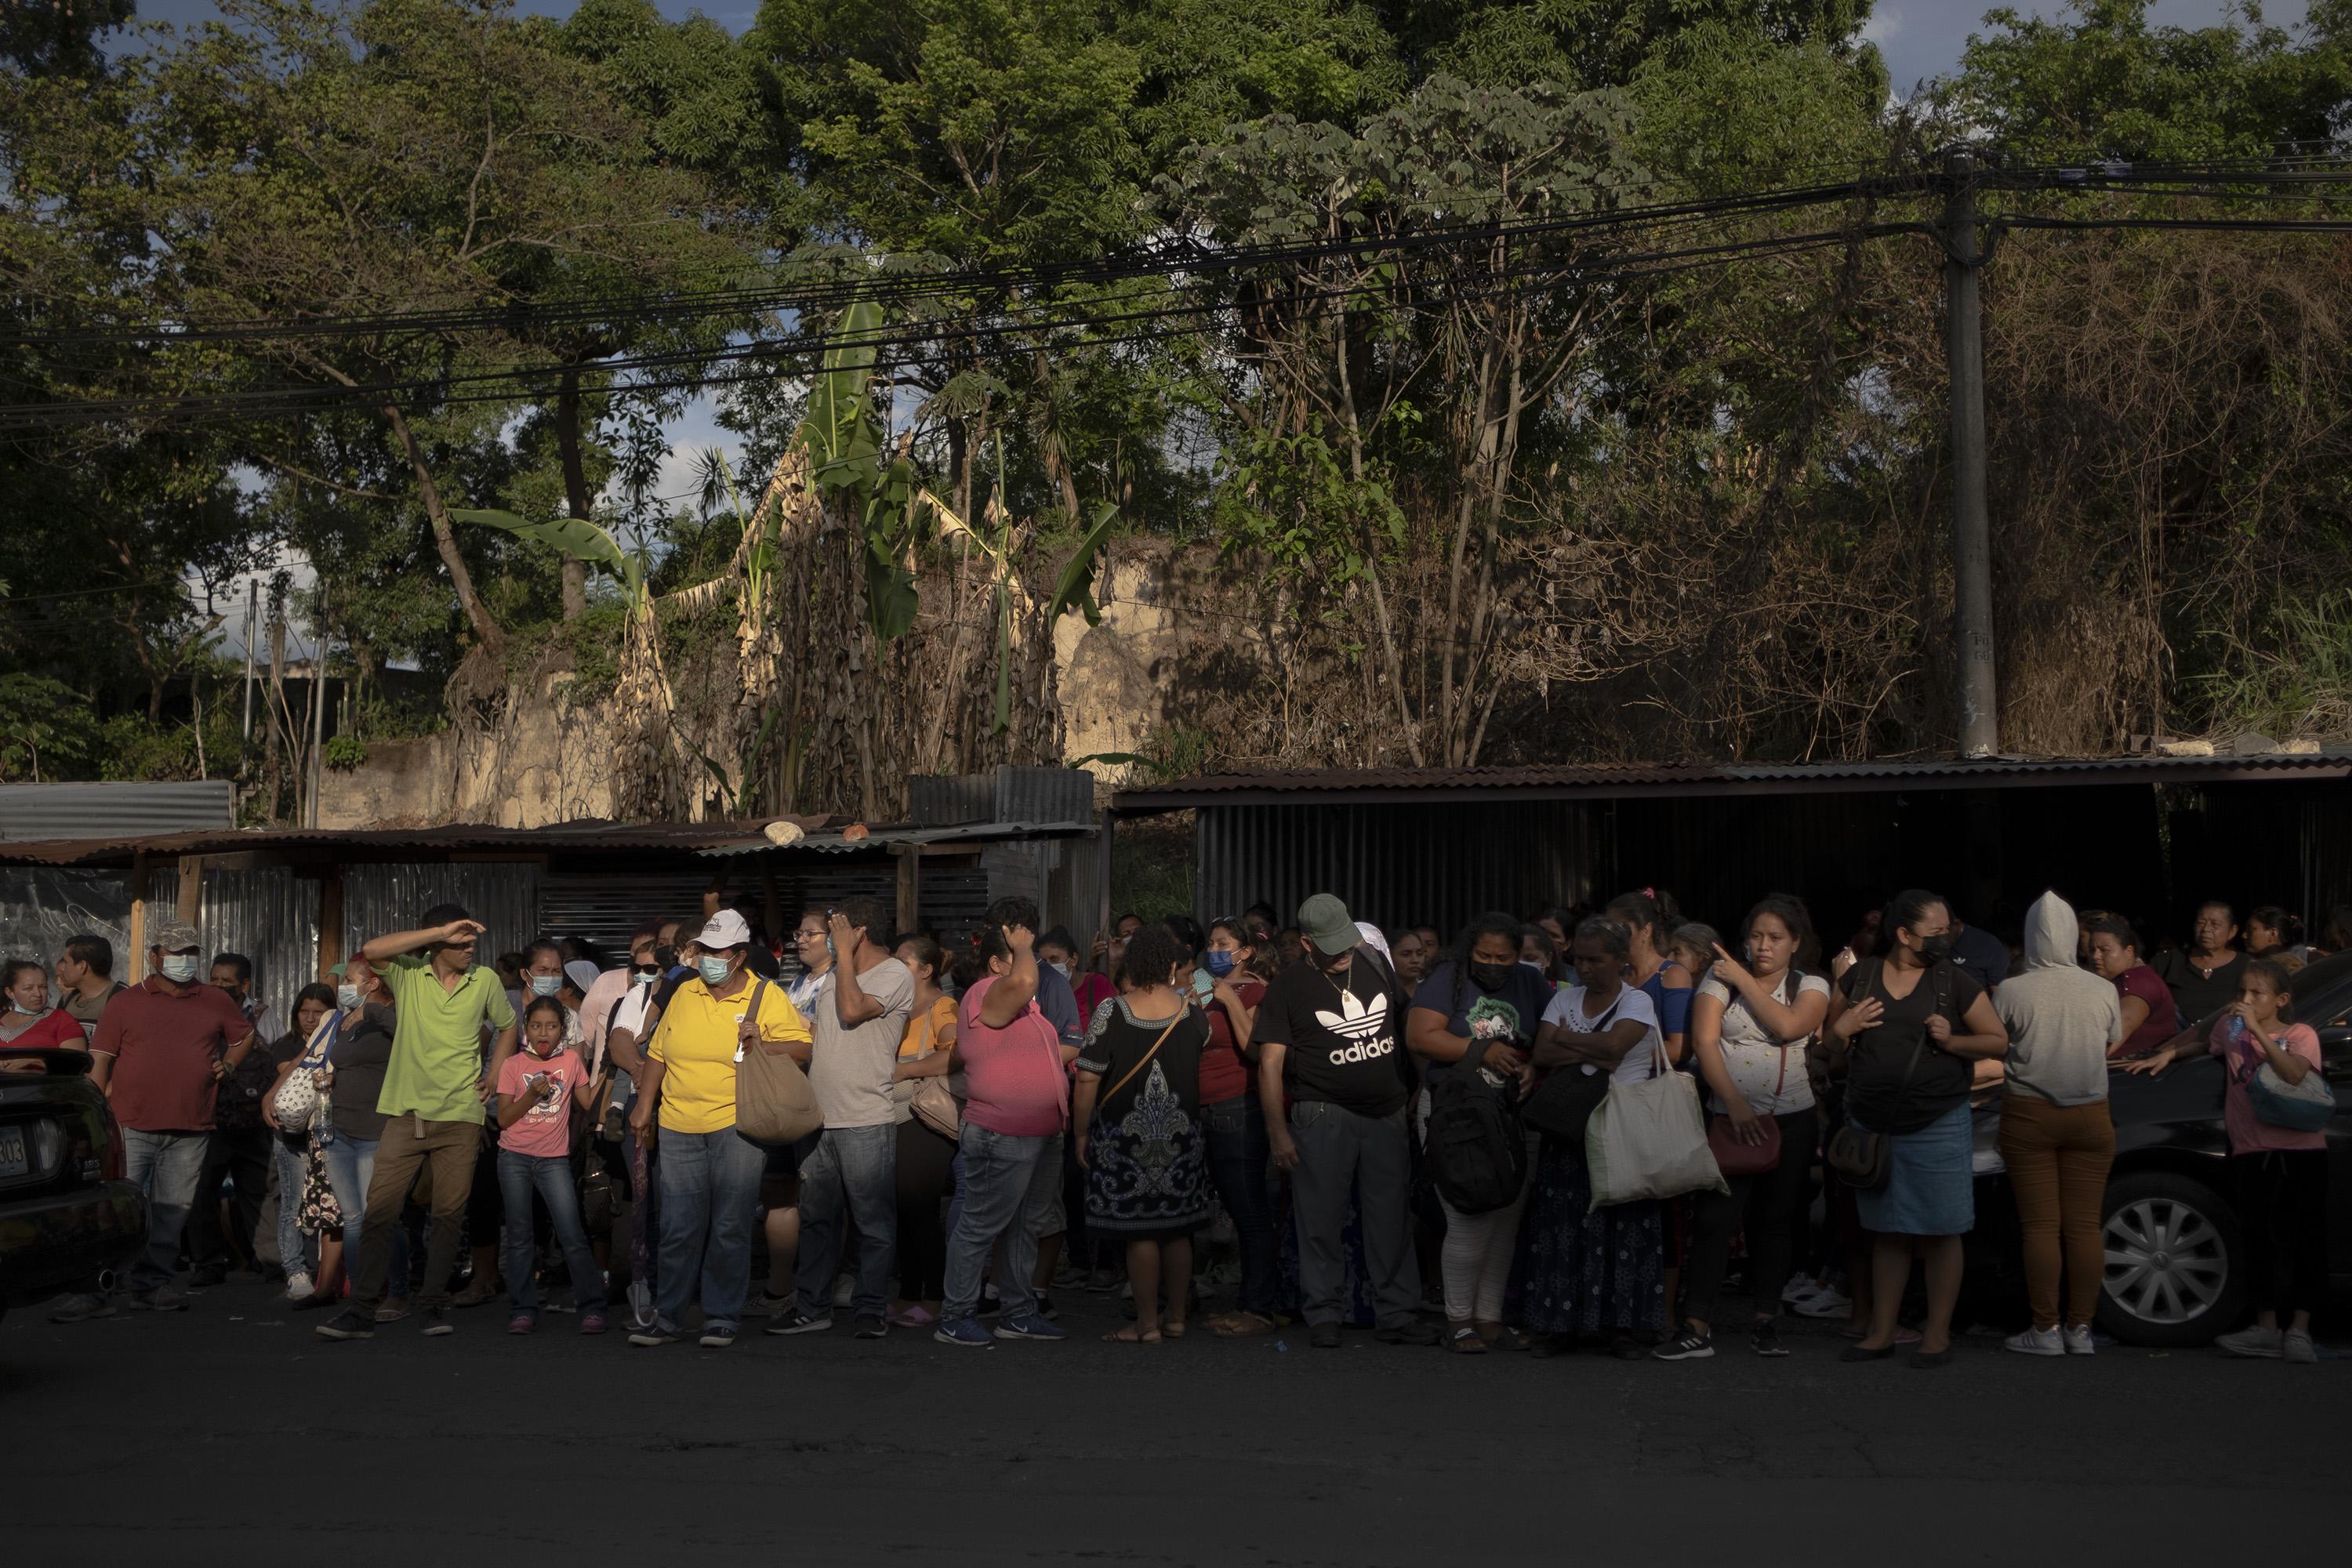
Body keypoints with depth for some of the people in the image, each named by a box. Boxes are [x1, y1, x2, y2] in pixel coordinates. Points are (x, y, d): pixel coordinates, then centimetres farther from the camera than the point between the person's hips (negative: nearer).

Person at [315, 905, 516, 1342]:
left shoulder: (486, 981, 7)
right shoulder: (408, 974, 0)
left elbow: (507, 1027, 22)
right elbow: (371, 950, -20)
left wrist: (494, 1076, 9)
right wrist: (441, 932, -21)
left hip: (460, 1116, 1)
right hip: (406, 1112, -1)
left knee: (449, 1214, 3)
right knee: (380, 1209, -4)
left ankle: (432, 1305, 13)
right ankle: (361, 1310, 1)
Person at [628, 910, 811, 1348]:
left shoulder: (768, 997, 0)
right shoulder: (684, 994, 12)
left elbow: (803, 1048, -4)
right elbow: (658, 1052, 19)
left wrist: (762, 1045, -19)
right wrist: (644, 1105, 16)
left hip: (737, 1126, -3)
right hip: (680, 1127, 3)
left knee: (730, 1226, 0)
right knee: (678, 1227, 5)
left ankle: (722, 1316, 11)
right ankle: (669, 1316, 14)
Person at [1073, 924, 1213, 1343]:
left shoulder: (1113, 1012, -11)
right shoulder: (1190, 1011, -3)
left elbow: (1087, 1080, -13)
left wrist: (1081, 1134, -3)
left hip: (1127, 1138, -3)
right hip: (1181, 1136, 3)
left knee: (1140, 1232, 3)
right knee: (1177, 1230, 13)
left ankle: (1147, 1324, 7)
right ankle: (1175, 1317, 22)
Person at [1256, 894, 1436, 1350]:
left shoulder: (1375, 966, 7)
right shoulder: (1288, 986, -5)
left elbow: (1405, 1027, 18)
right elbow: (1270, 1063, -7)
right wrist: (1278, 1132, -12)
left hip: (1386, 1113, 4)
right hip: (1324, 1117, -4)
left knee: (1393, 1218, 6)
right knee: (1321, 1221, 1)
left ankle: (1397, 1314, 14)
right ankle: (1322, 1316, 12)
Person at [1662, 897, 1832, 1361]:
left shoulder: (1811, 986, 6)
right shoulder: (1720, 977, 2)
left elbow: (1789, 1026, -15)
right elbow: (1704, 1041, -8)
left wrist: (1744, 979, -9)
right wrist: (1736, 1104, -17)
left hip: (1792, 1119, 2)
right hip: (1731, 1115, -1)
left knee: (1777, 1221, 8)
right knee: (1712, 1219, -7)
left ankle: (1765, 1322, 20)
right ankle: (1696, 1329, -6)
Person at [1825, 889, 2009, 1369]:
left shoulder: (1954, 982, 0)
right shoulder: (1860, 977, 6)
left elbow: (1999, 1040, 2)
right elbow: (1826, 1036, 15)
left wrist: (1952, 1041, -14)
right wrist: (1842, 1029, -6)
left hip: (1937, 1127, -2)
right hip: (1871, 1127, 3)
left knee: (1939, 1233, 1)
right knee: (1887, 1233, 11)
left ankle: (1938, 1334, 11)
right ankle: (1881, 1332, 18)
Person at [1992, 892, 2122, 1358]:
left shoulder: (2011, 992, -11)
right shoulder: (2103, 991, -2)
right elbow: (2113, 1046, 12)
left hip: (2028, 1115, -2)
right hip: (2090, 1116, 2)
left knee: (2040, 1225, 2)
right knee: (2084, 1225, 6)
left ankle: (2045, 1329, 4)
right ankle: (2080, 1329, 10)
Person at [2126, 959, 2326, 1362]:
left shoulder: (2300, 1035, -3)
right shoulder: (2230, 1026, 8)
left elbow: (2293, 1074, -24)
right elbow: (2206, 1044, 31)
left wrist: (2257, 1029, -26)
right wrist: (2168, 1054, 16)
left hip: (2303, 1150, -2)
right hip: (2255, 1151, 2)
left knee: (2306, 1238, -4)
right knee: (2264, 1237, -5)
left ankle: (2300, 1329, -1)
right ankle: (2266, 1328, -5)